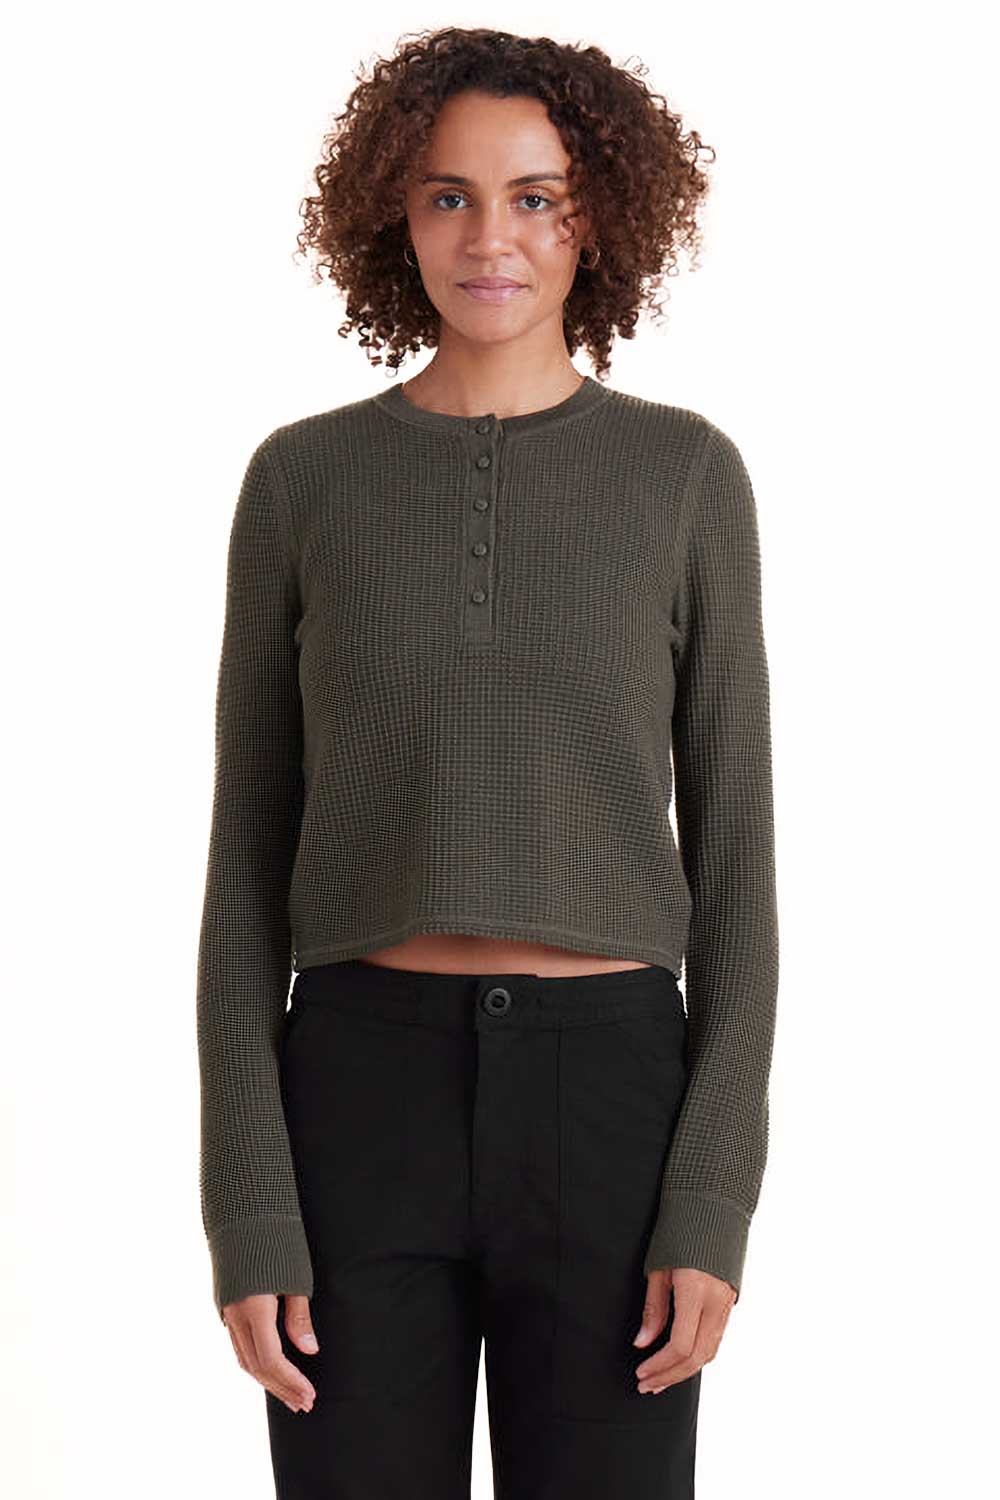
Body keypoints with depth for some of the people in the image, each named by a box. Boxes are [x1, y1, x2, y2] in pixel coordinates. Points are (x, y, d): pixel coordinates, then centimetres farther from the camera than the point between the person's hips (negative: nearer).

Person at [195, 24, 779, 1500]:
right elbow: (249, 863, 4)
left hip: (607, 1096, 0)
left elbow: (731, 848, 3)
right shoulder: (303, 479, 4)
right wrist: (246, 1213, -4)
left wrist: (717, 1199, -6)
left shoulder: (686, 473, 3)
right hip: (364, 1099, 0)